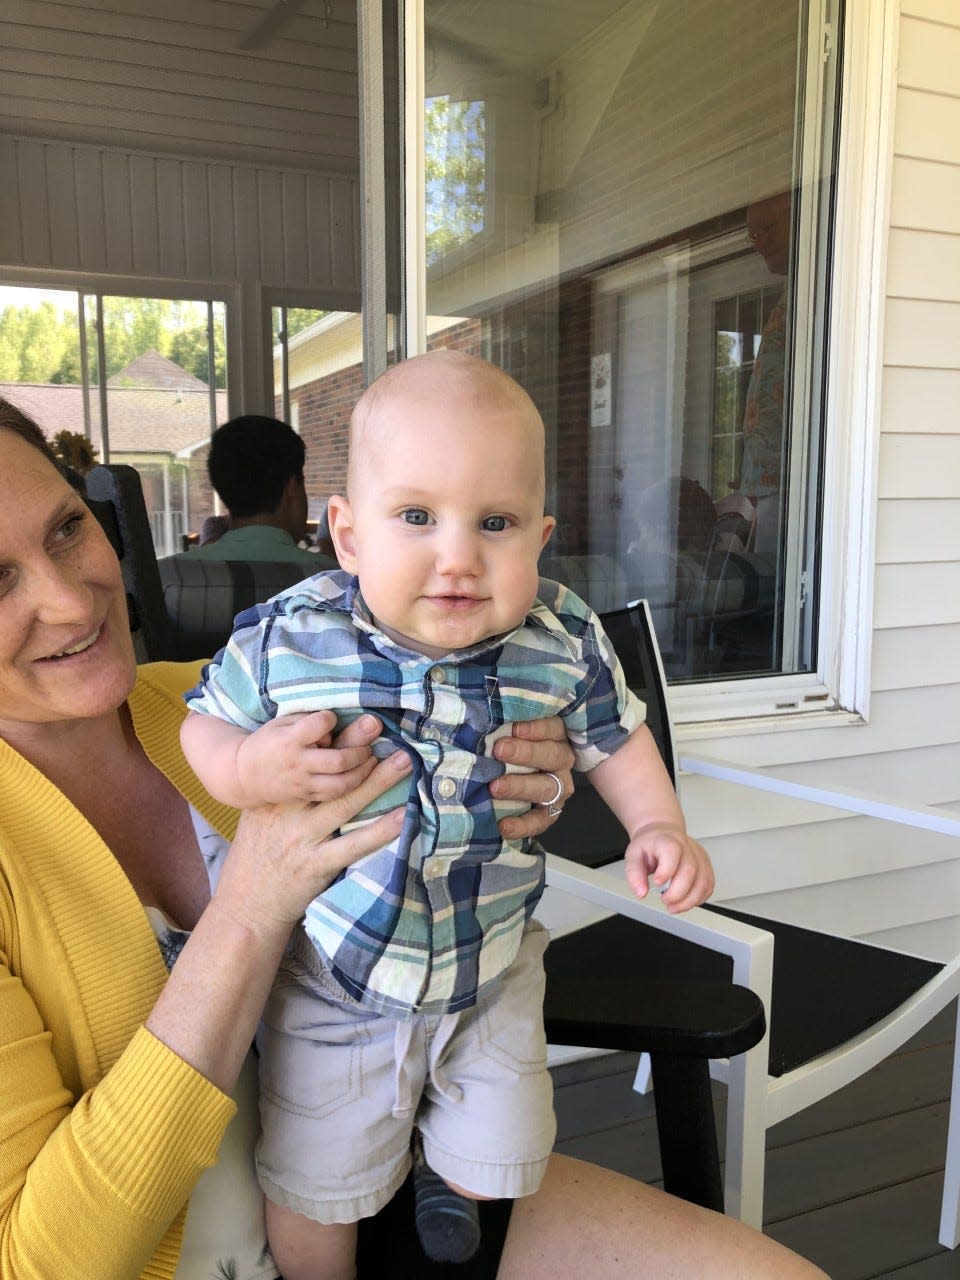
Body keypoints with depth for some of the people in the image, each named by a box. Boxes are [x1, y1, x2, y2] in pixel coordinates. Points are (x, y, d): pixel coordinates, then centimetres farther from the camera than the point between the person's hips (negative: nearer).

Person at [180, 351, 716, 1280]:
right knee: (313, 1194, 15)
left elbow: (615, 738, 1)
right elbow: (205, 724, -6)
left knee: (495, 1167, 18)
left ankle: (441, 1162, 55)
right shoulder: (286, 637, -21)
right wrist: (245, 770, -27)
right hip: (328, 982, -1)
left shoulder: (562, 643, -17)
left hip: (490, 972, 2)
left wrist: (659, 826, -13)